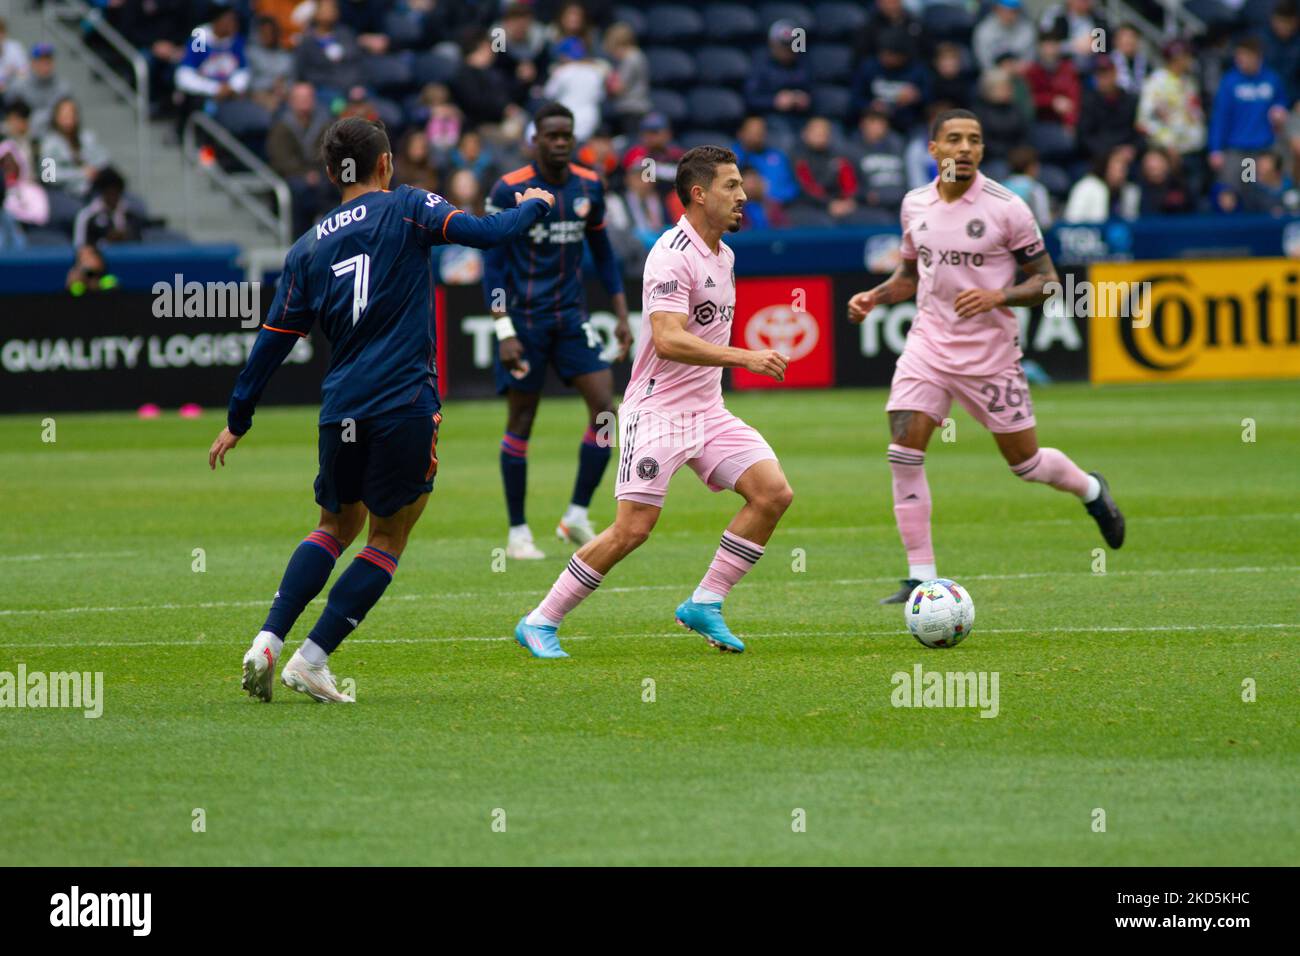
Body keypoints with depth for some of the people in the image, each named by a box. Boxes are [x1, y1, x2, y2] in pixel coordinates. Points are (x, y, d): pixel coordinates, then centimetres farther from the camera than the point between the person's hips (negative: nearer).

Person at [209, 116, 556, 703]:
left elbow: (273, 341, 13)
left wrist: (237, 421, 20)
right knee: (388, 539, 8)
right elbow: (485, 233, -9)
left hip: (341, 409, 4)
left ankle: (268, 642, 4)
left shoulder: (308, 248, 12)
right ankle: (312, 660, 0)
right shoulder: (406, 209, 2)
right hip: (405, 405, -4)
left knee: (336, 527, 21)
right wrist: (535, 205, 12)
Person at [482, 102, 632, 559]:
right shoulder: (509, 190, -9)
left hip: (572, 316, 4)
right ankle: (518, 533, 9)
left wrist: (622, 316, 9)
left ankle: (577, 517, 1)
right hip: (524, 319, -4)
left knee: (605, 409, -9)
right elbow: (493, 264, -8)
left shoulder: (588, 186, 4)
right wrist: (504, 332, -15)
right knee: (521, 420, 0)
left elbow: (602, 252, 15)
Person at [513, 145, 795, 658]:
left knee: (773, 492, -7)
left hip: (707, 412, 9)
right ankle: (540, 622, 0)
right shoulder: (673, 255, -17)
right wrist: (745, 357, -31)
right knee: (633, 528, -12)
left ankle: (705, 604, 1)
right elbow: (667, 340, -28)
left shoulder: (723, 254, 13)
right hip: (658, 409, -8)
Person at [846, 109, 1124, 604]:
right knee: (903, 453, -13)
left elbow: (1047, 280, -6)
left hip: (989, 352, -3)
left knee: (1025, 462, 7)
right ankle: (921, 577, -6)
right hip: (928, 342, 3)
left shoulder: (1006, 208, -11)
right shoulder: (915, 205, 4)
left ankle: (1091, 490, 41)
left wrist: (997, 296, -23)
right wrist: (874, 296, 1)